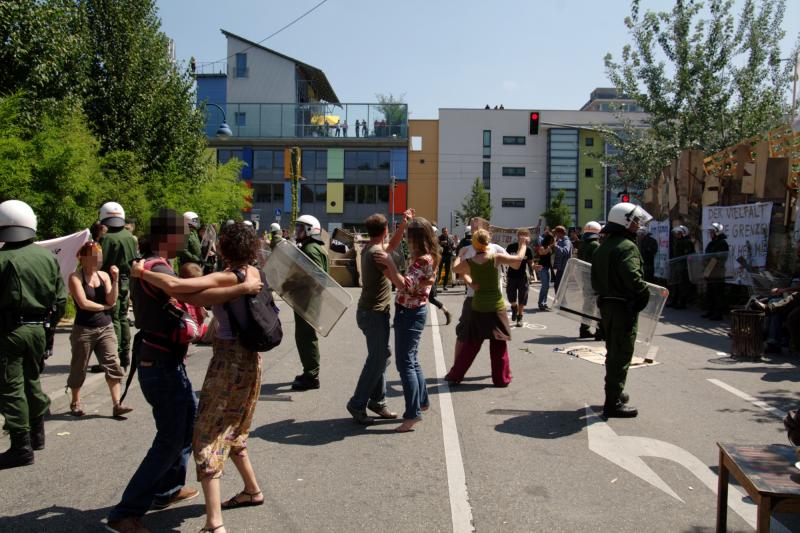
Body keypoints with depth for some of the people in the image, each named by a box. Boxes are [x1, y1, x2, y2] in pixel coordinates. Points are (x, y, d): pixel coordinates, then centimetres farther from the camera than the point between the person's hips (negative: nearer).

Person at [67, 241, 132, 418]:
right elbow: (83, 303, -16)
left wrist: (115, 279, -14)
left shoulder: (104, 275, 6)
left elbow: (112, 300, -4)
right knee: (79, 368, 10)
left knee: (113, 365, -4)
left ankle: (117, 404, -3)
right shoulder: (75, 277, -7)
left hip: (105, 328, 4)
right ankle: (75, 403, 28)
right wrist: (105, 307, -5)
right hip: (84, 329, -3)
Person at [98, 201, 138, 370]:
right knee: (123, 318, 14)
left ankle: (116, 355, 0)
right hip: (127, 282, 6)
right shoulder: (130, 237, 7)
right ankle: (125, 355, 19)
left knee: (113, 319, -1)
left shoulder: (106, 238, -13)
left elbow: (102, 263, -15)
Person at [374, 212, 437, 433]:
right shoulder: (421, 257, 12)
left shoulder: (423, 260, -19)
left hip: (410, 314, -10)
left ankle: (412, 414, -5)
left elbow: (405, 286, -27)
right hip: (410, 312, 10)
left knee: (405, 363, -8)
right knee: (410, 360, 20)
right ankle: (421, 401, 33)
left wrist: (390, 263, -23)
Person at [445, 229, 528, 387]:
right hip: (497, 308, -2)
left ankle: (455, 375, 18)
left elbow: (455, 267, 14)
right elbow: (519, 258, -3)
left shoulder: (468, 263, -6)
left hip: (478, 308, 2)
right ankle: (501, 379, 18)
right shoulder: (496, 258, -11)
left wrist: (460, 255, 31)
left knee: (471, 344, 13)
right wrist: (523, 243, 14)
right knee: (499, 344, 11)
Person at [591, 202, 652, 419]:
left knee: (613, 352, 21)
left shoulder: (603, 247, 13)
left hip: (606, 304, 10)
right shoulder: (627, 246, -18)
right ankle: (614, 403, 3)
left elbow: (596, 280, 16)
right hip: (624, 306, -9)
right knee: (622, 355, -2)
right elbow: (633, 277, -28)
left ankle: (615, 393, 36)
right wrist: (645, 293, -14)